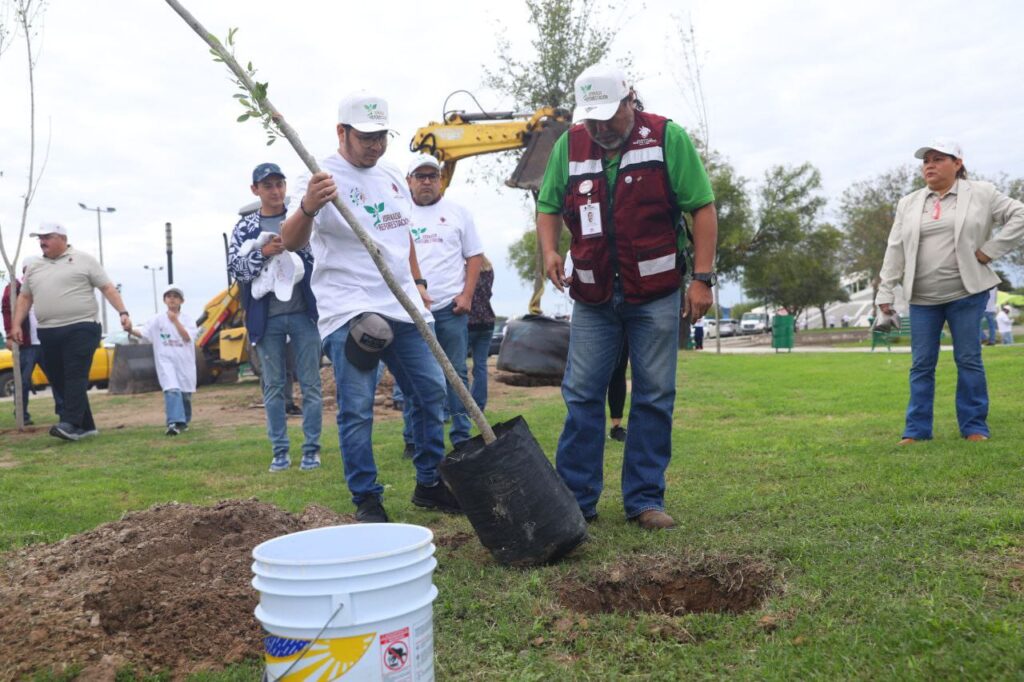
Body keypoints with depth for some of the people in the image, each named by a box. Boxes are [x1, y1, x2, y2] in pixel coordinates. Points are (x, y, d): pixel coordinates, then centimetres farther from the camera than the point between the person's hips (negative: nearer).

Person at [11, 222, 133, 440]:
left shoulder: (83, 259, 3)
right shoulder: (34, 268, 18)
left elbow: (107, 287, -1)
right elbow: (24, 297, 22)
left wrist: (122, 312, -11)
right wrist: (16, 324, 11)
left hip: (81, 328, -6)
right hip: (48, 333, 6)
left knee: (75, 377, -13)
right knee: (58, 381, 7)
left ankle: (71, 424, -19)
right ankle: (86, 426, 13)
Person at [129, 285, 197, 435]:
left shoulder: (187, 319, 2)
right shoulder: (158, 319, 4)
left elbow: (187, 337, -12)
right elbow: (143, 333, -5)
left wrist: (175, 321, -18)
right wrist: (131, 331, -25)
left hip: (185, 361, 1)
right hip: (166, 360, -1)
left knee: (185, 393, 11)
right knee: (172, 390, -21)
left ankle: (184, 421, 30)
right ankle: (174, 423, -30)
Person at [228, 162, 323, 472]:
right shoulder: (245, 227, 9)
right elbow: (234, 267, 1)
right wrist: (263, 253, -12)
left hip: (303, 312, -1)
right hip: (267, 318, 1)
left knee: (310, 383, 2)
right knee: (273, 386, 6)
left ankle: (311, 450, 10)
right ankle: (280, 451, 15)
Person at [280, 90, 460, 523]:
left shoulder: (393, 177, 14)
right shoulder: (324, 179, -8)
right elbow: (291, 242, -22)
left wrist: (418, 283, 22)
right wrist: (307, 207, -42)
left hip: (404, 307, 7)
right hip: (350, 312, -7)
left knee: (431, 392, 9)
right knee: (356, 409, -5)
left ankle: (430, 484, 22)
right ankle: (367, 500, 7)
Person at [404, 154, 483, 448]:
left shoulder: (457, 212, 9)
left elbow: (474, 256, 8)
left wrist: (467, 295, -4)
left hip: (451, 306, 0)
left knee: (456, 372, 3)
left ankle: (461, 435, 11)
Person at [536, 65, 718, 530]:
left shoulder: (666, 137, -3)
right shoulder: (569, 145, 6)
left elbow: (702, 208, -4)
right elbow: (548, 206, 13)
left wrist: (703, 278, -11)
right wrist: (549, 250, -8)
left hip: (655, 295, -2)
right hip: (593, 297, 3)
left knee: (654, 398, 3)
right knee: (581, 396, 3)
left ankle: (645, 500, 13)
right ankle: (574, 498, 12)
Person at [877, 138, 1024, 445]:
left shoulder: (981, 193, 2)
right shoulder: (908, 204, 11)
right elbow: (895, 250, 8)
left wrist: (990, 249, -7)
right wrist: (886, 292, 3)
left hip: (966, 293, -2)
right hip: (922, 298, 3)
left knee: (968, 359, 1)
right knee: (921, 364, 3)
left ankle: (974, 427, 11)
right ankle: (917, 430, 8)